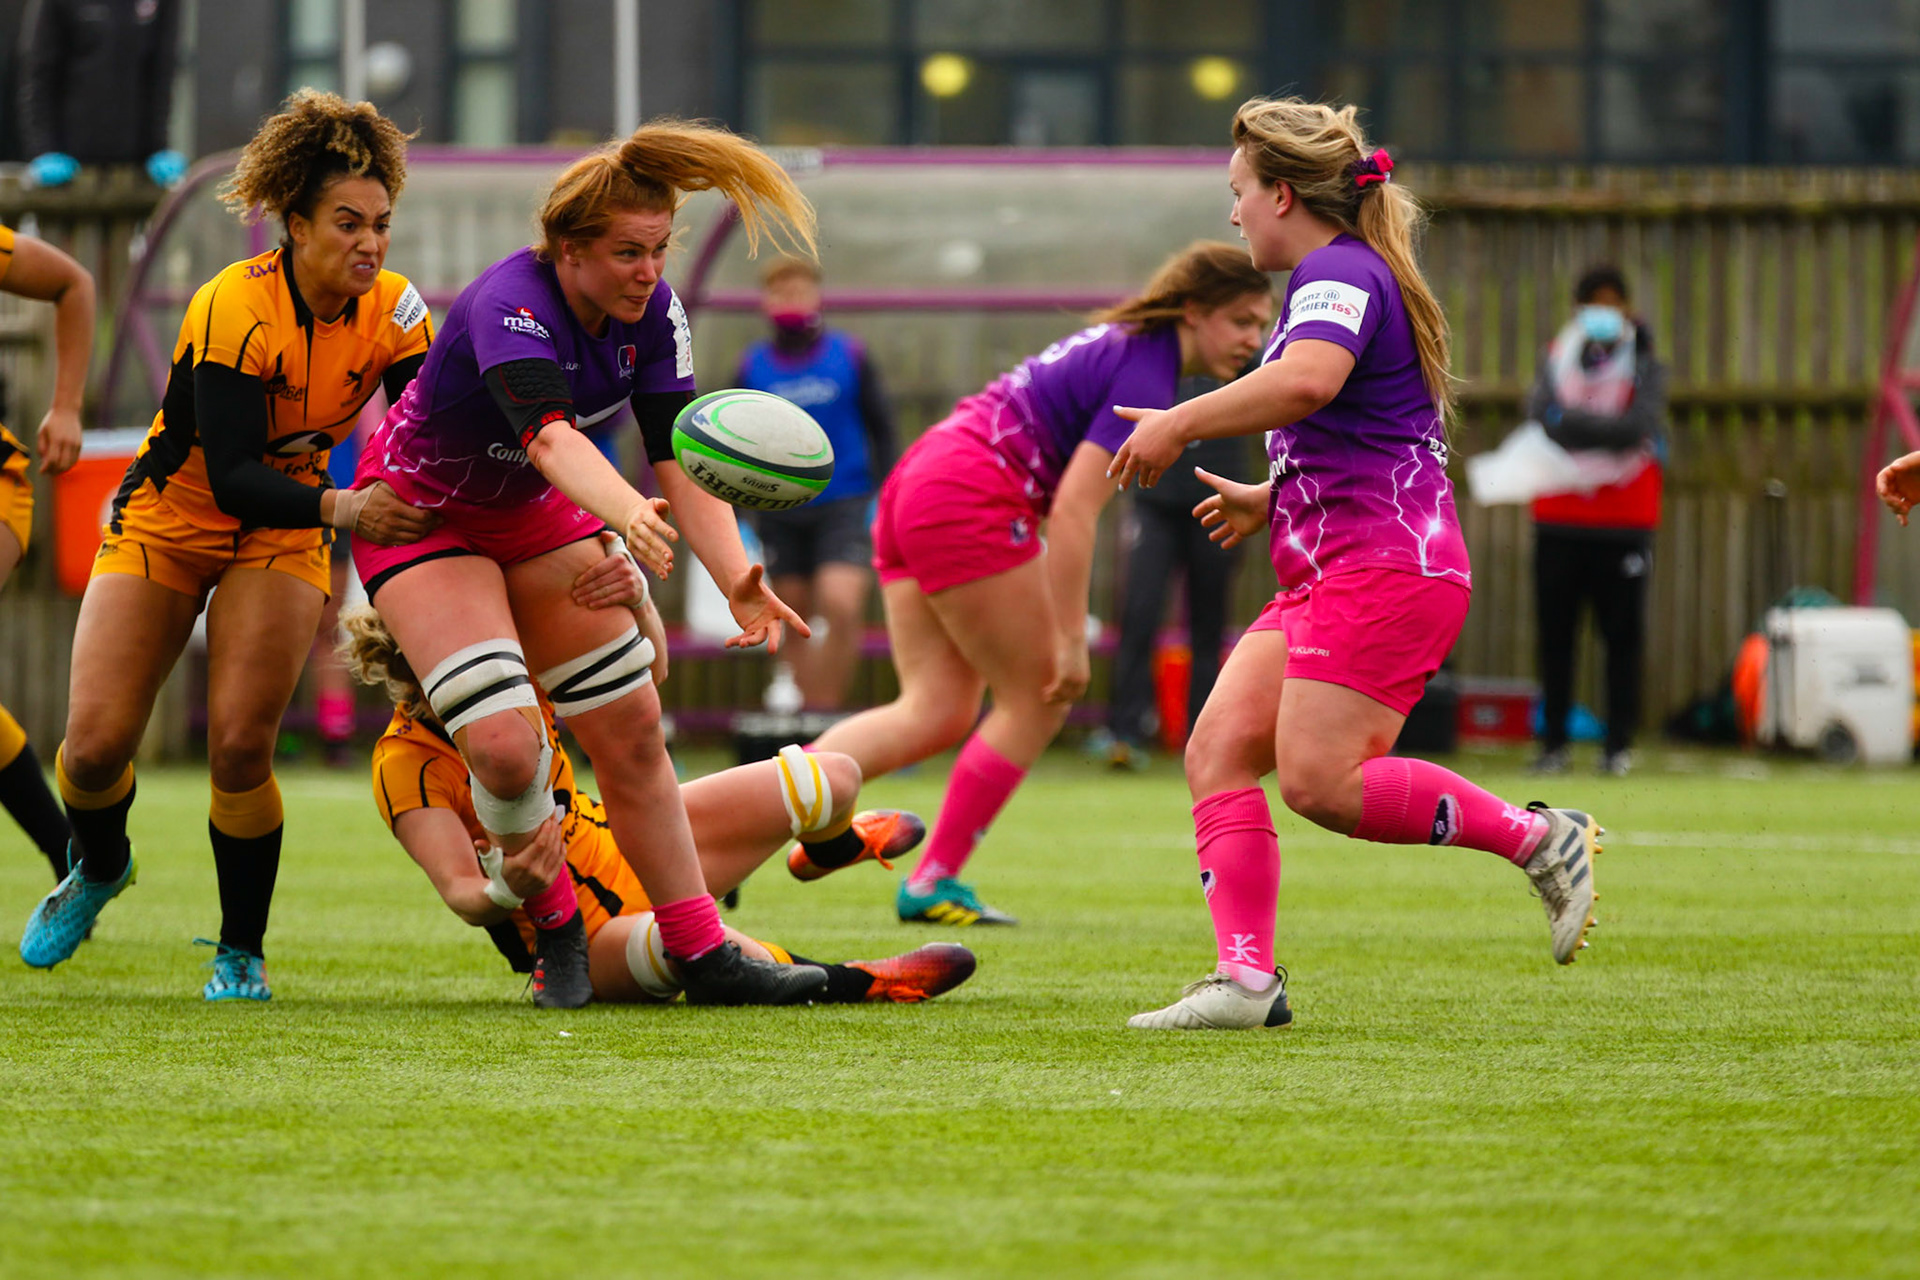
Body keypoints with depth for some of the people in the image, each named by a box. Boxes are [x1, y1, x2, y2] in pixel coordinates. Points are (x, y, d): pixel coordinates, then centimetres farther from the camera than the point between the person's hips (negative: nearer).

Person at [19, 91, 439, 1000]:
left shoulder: (393, 311, -14)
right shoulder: (235, 307, -28)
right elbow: (231, 478, -32)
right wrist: (339, 508, -45)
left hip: (284, 532, 2)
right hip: (168, 518, -2)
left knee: (241, 745, -17)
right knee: (96, 745, -9)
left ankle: (242, 953, 3)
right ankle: (99, 869, 27)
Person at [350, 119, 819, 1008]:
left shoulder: (651, 312, -15)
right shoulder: (511, 305, -35)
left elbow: (679, 457, -20)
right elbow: (548, 433, -52)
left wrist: (737, 581, -36)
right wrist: (627, 513, -72)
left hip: (536, 512, 6)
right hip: (422, 512, -6)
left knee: (631, 727, 3)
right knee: (505, 747, -21)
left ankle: (705, 958, 12)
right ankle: (554, 930, 5)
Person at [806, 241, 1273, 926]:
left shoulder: (1117, 343, 18)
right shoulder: (1145, 378, -12)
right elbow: (1075, 509, -19)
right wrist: (1070, 639, -17)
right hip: (969, 502, -10)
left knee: (935, 712, 5)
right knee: (1038, 700, 2)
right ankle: (933, 882, 6)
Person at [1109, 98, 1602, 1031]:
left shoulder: (1339, 273, -8)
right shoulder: (1348, 276, 26)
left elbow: (1308, 380, -31)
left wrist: (1180, 424, -23)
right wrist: (1271, 504, 37)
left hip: (1385, 567, -11)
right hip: (1333, 573, 11)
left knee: (1319, 779, -19)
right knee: (1218, 751, -2)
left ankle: (1541, 840, -8)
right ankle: (1246, 978, -10)